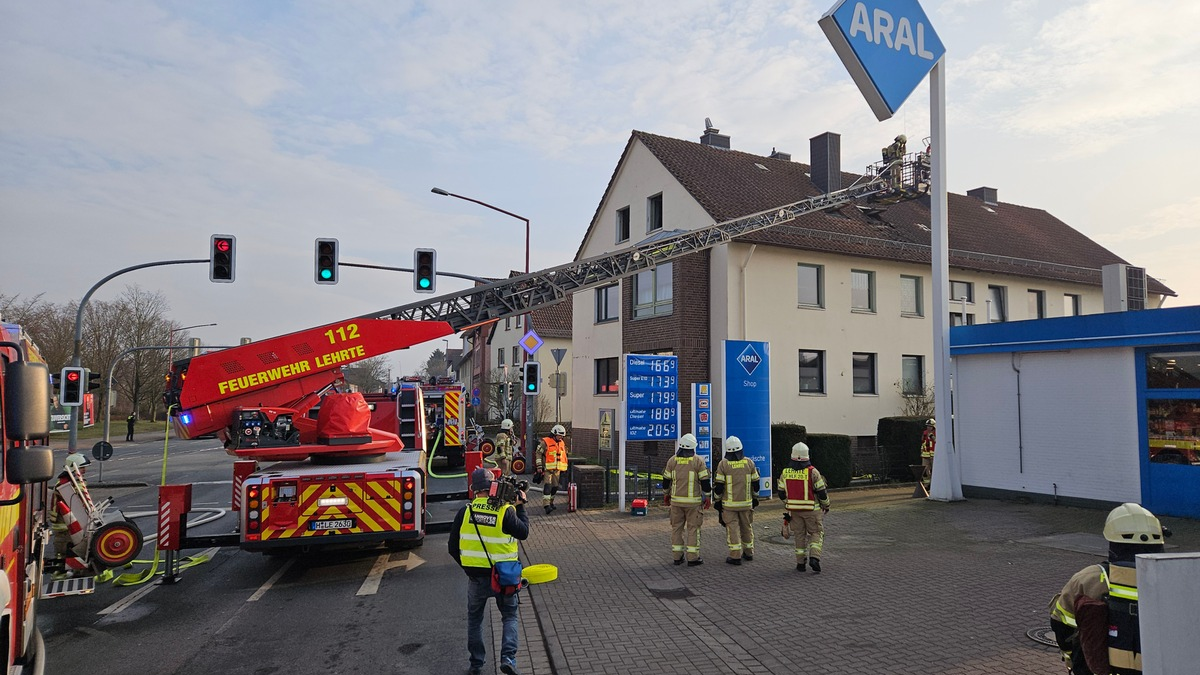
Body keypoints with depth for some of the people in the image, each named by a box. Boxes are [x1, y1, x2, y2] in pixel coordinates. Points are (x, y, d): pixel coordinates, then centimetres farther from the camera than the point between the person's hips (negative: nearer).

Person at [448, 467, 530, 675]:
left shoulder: (464, 512, -8)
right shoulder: (505, 511, -16)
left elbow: (453, 548, -2)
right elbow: (523, 533, -2)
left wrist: (467, 567, 13)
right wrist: (520, 507, 6)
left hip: (476, 577, 2)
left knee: (474, 618, 21)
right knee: (510, 616, 16)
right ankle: (508, 657, 0)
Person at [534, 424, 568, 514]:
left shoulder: (562, 443, 13)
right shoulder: (545, 442, -8)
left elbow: (564, 456, 24)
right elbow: (538, 454, -7)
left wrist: (563, 469, 22)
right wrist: (539, 467, -11)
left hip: (557, 469, 7)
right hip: (547, 469, -7)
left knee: (555, 487, 11)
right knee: (547, 486, -15)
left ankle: (550, 502, 27)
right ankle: (546, 505, -19)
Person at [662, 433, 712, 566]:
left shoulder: (672, 461, 1)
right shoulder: (698, 462, -8)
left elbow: (666, 481, 7)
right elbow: (705, 482, -8)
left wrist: (666, 495, 20)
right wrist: (706, 496, 4)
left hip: (676, 500, 3)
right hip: (693, 501, -3)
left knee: (677, 527, 11)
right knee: (693, 528, 3)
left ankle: (677, 556, 14)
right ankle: (692, 558, 4)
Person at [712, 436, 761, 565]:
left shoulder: (723, 464, -9)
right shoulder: (749, 463, -1)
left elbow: (718, 486, -8)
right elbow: (756, 484, 6)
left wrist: (717, 501, 3)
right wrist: (755, 498, 19)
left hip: (729, 504, -3)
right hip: (746, 503, 3)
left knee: (732, 528, 0)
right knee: (747, 527, 16)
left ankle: (735, 556, -3)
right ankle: (748, 552, 28)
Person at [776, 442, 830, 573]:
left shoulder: (785, 472, -3)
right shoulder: (812, 472, -14)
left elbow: (781, 492, 4)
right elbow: (821, 492, -9)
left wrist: (787, 505, 22)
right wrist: (826, 506, 8)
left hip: (794, 509, 3)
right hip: (811, 509, -3)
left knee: (799, 535, 13)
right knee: (816, 533, 10)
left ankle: (800, 563, 15)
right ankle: (814, 557, -8)